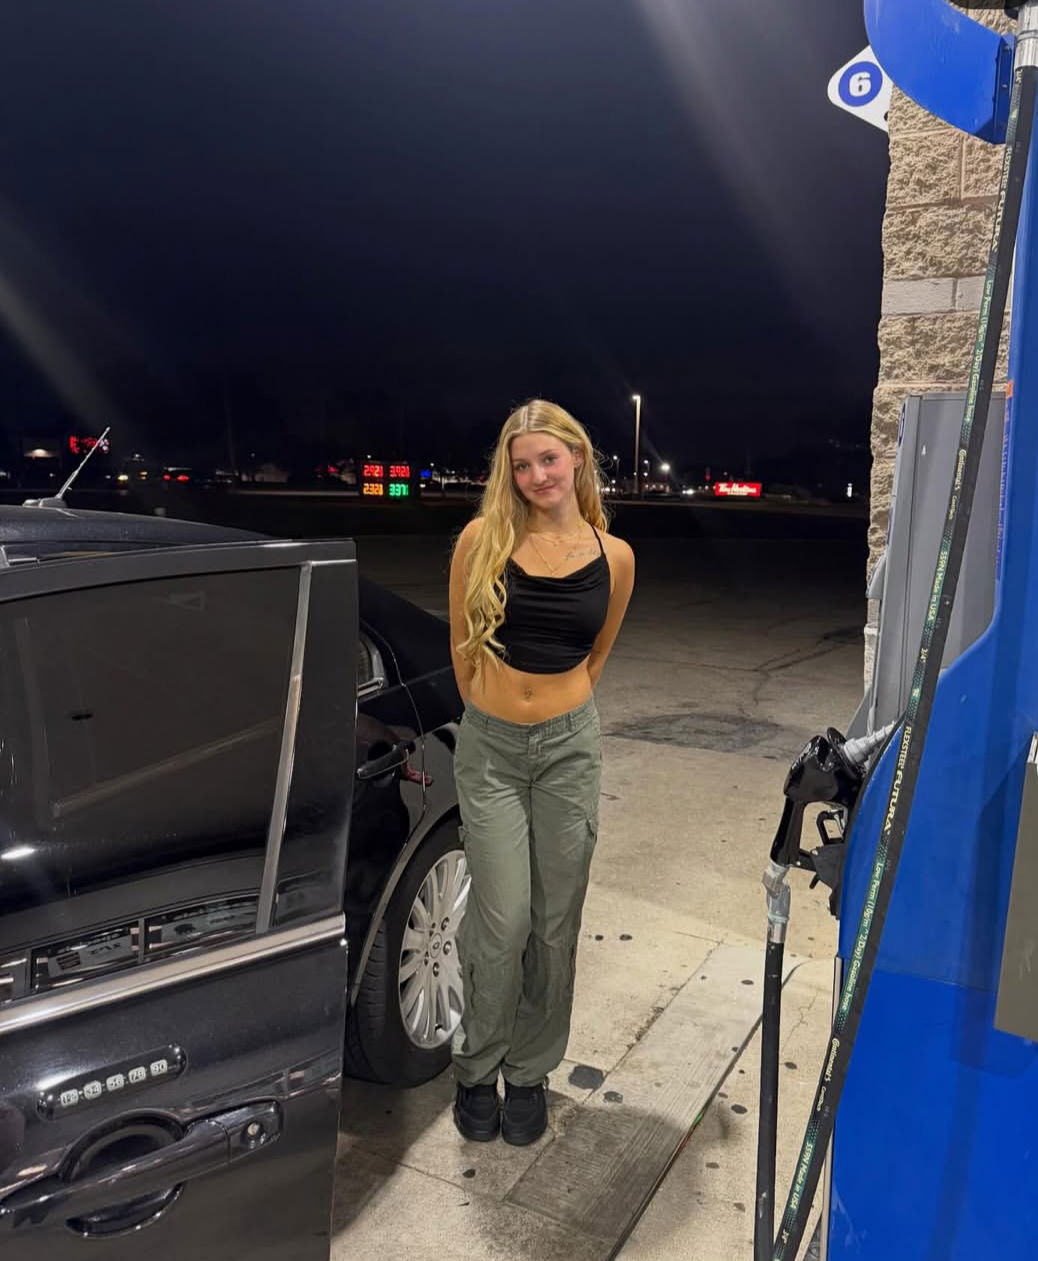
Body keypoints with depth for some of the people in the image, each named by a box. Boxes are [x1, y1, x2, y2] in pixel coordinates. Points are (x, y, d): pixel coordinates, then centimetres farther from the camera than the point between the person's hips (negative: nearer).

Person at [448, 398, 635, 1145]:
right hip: (489, 748, -1)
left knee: (556, 923, 9)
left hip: (570, 747, 2)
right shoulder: (483, 540, -6)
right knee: (502, 921, 1)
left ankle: (530, 1071, 31)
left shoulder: (614, 557, -1)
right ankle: (477, 1067, 27)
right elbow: (462, 642, 5)